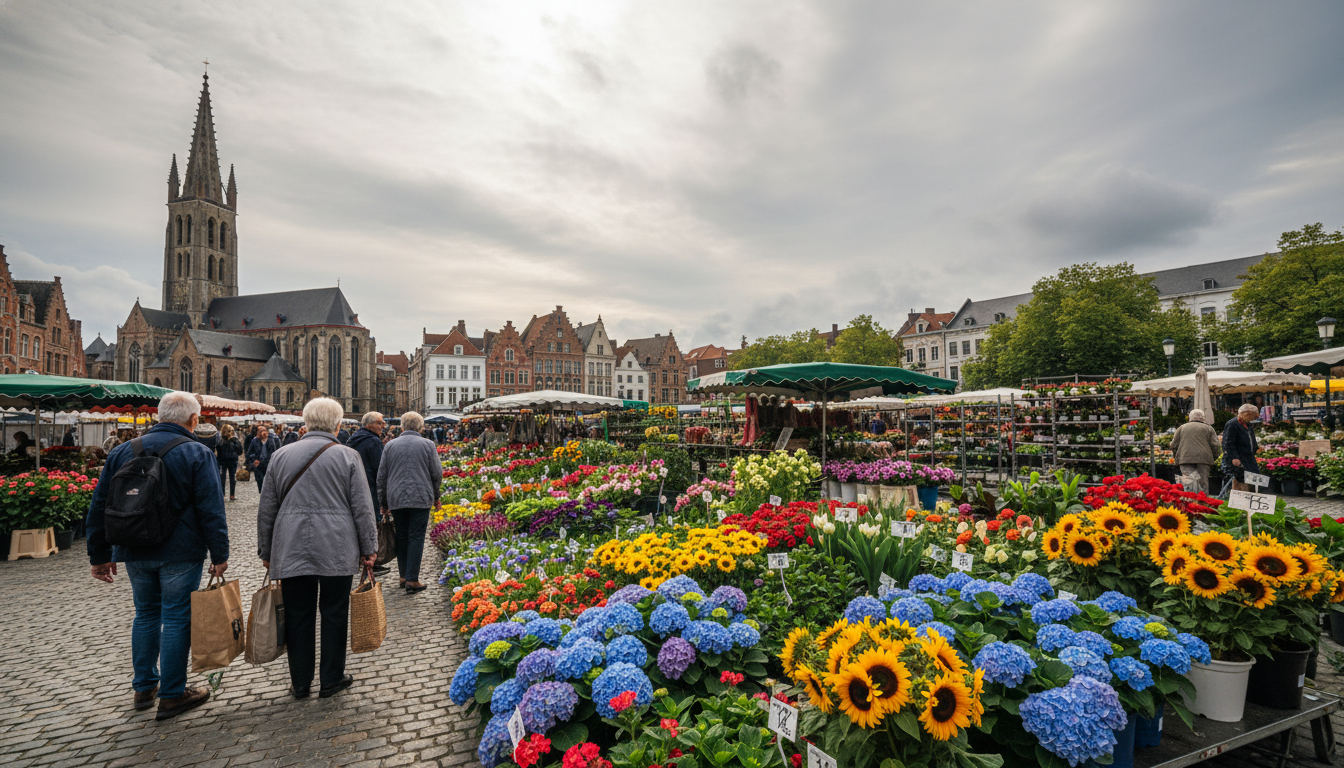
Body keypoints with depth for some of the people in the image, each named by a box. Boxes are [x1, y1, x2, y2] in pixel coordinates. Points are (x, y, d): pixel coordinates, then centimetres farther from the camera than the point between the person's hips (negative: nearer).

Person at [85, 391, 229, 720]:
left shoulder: (122, 451, 6)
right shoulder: (196, 453, -11)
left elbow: (99, 506, 10)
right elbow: (211, 511, -14)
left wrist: (99, 555, 17)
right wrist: (220, 554, -7)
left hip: (135, 553, 6)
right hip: (180, 553, -5)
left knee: (145, 614, 20)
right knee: (176, 619, 3)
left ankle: (144, 687, 30)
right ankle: (172, 696, 11)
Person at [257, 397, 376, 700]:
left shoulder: (281, 455, 5)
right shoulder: (347, 456, -4)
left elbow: (266, 509, 10)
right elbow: (362, 508, -4)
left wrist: (266, 551, 19)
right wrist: (369, 548, 4)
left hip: (291, 550, 3)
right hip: (337, 550, -2)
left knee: (298, 615, 11)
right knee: (334, 613, 10)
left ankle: (300, 684, 22)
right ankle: (331, 681, 20)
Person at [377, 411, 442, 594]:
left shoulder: (390, 445, 6)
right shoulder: (427, 445, -1)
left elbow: (381, 476, 9)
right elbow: (437, 474, 0)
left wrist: (383, 502, 18)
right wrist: (435, 495, 16)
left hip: (396, 499, 3)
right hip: (420, 499, -3)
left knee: (401, 537, 14)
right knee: (416, 538, -1)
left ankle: (403, 576, 21)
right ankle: (412, 580, -2)